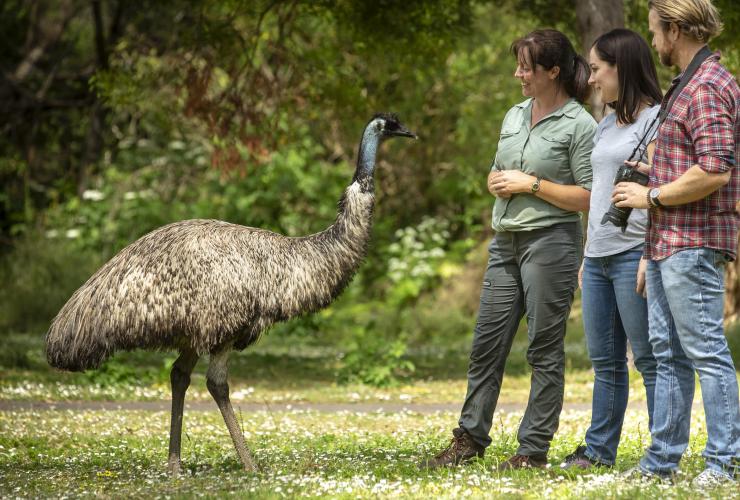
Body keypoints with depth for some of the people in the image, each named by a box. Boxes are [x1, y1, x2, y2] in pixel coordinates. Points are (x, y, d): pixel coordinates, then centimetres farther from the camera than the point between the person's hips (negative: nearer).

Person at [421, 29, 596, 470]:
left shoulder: (579, 126, -8)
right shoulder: (515, 116, 14)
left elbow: (588, 198, -12)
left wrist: (531, 184, -14)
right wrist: (499, 183, 2)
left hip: (551, 242, -7)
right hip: (506, 242, 7)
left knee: (544, 349, -1)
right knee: (487, 344, 9)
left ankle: (534, 449, 5)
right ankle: (471, 438, 17)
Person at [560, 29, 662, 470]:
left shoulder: (655, 119, -6)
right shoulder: (606, 126, 18)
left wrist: (650, 256, -19)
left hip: (633, 253, -8)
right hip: (599, 257, 8)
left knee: (649, 359, -5)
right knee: (605, 361, 11)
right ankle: (599, 450, 16)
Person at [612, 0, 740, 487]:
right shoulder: (686, 85, 18)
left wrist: (652, 196, -15)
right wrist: (656, 173, 17)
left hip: (693, 243, -11)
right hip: (666, 243, 11)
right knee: (669, 354, 13)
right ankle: (661, 460, 18)